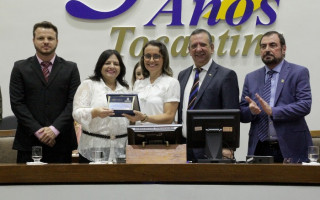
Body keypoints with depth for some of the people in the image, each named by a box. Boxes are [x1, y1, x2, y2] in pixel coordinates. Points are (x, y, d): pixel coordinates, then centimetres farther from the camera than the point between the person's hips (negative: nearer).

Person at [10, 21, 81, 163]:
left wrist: (54, 129, -11)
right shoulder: (20, 68, 7)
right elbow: (17, 103, 0)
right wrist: (38, 131, -10)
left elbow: (73, 103, 1)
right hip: (29, 142, 0)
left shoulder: (70, 68, 8)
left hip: (61, 142, 1)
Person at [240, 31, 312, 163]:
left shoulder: (299, 73, 3)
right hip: (259, 149, 3)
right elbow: (242, 115, 12)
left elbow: (305, 105, -9)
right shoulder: (251, 78, 14)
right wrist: (251, 110, -11)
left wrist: (272, 111, -17)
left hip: (289, 148, -3)